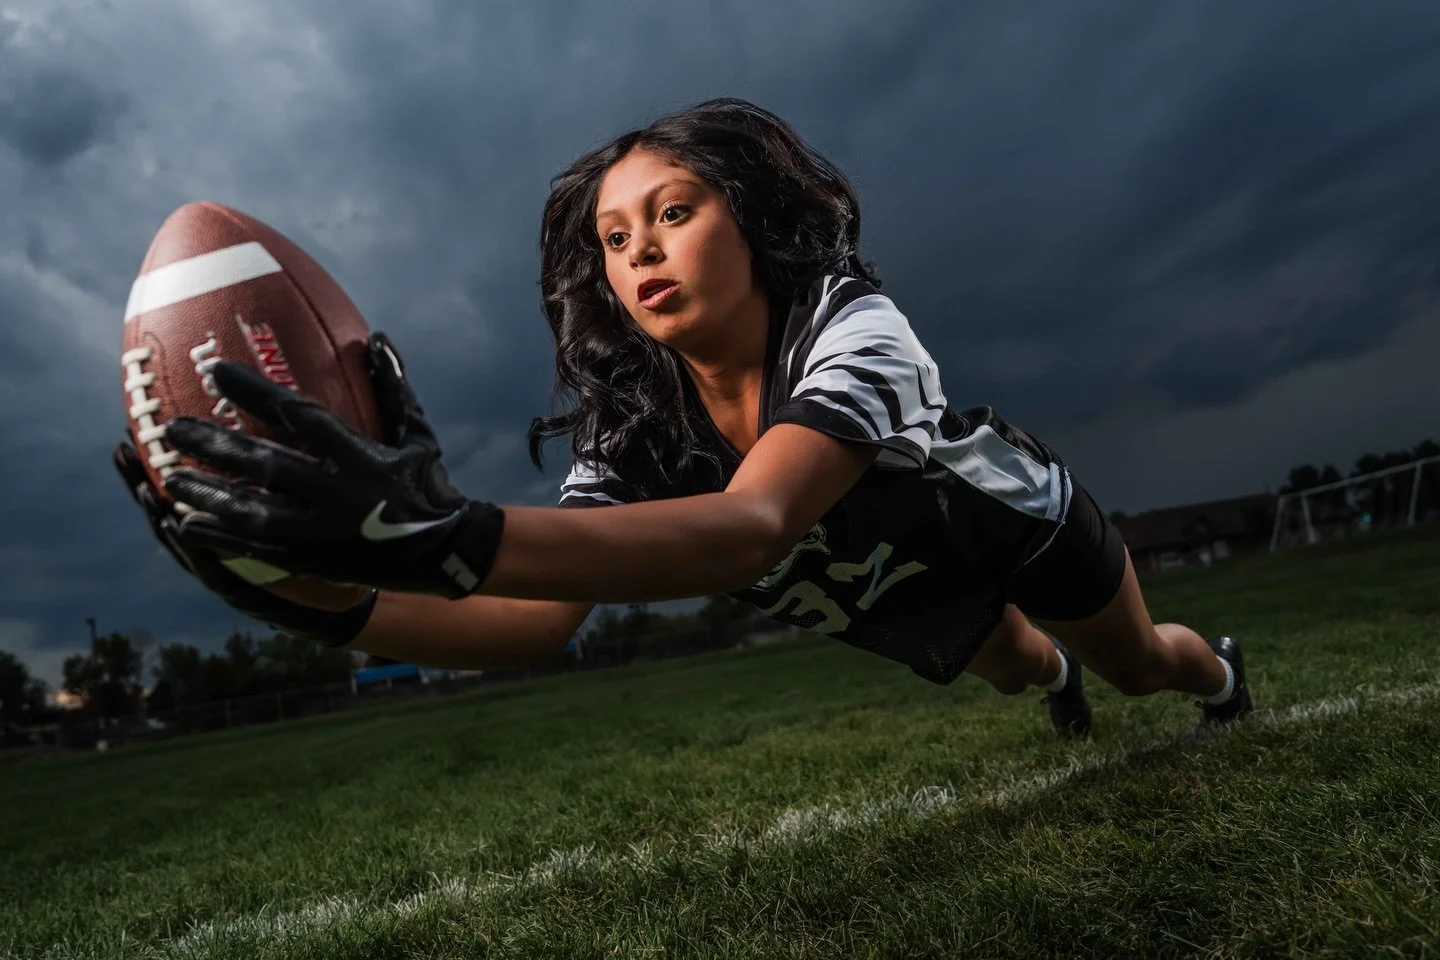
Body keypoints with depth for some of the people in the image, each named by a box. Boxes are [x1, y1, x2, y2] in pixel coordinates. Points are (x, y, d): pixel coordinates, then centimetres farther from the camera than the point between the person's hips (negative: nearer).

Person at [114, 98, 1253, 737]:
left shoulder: (854, 330, -44)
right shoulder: (634, 424, -29)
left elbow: (750, 530, -63)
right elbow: (543, 623, -39)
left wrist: (451, 537, -76)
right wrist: (334, 602, -56)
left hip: (1010, 519, -3)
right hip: (884, 589, 3)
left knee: (1140, 665, 27)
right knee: (1007, 667, 33)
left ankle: (1214, 662, 66)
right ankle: (1051, 674, 73)